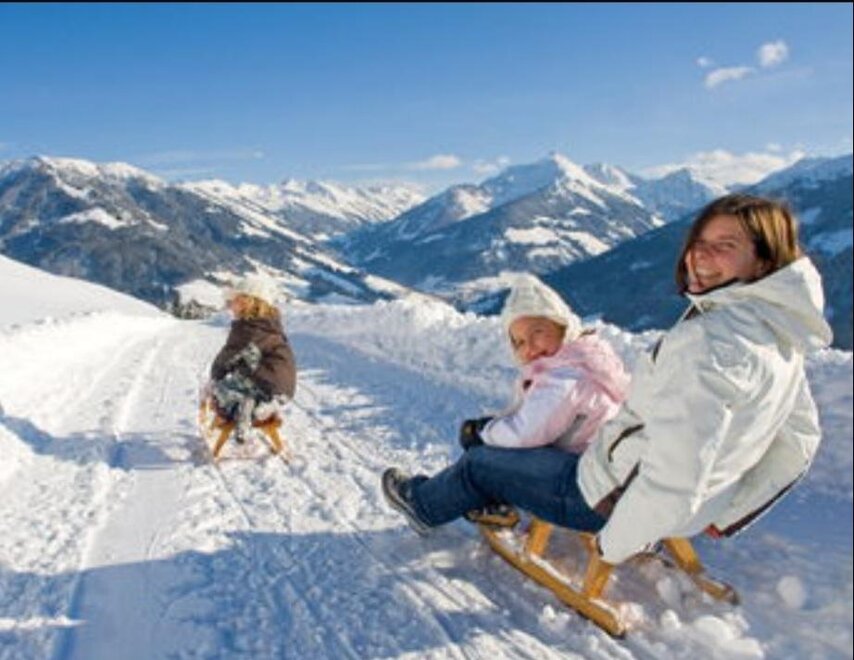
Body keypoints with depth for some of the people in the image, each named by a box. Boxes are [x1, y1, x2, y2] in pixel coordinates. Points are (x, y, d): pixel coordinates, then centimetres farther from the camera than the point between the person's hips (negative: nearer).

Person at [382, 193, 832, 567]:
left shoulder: (712, 338, -32)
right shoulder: (781, 339, -2)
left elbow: (675, 470, -36)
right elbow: (799, 443, 10)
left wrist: (617, 542, -20)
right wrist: (727, 514, 16)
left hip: (616, 498, -8)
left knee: (479, 462, 13)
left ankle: (424, 503, 43)